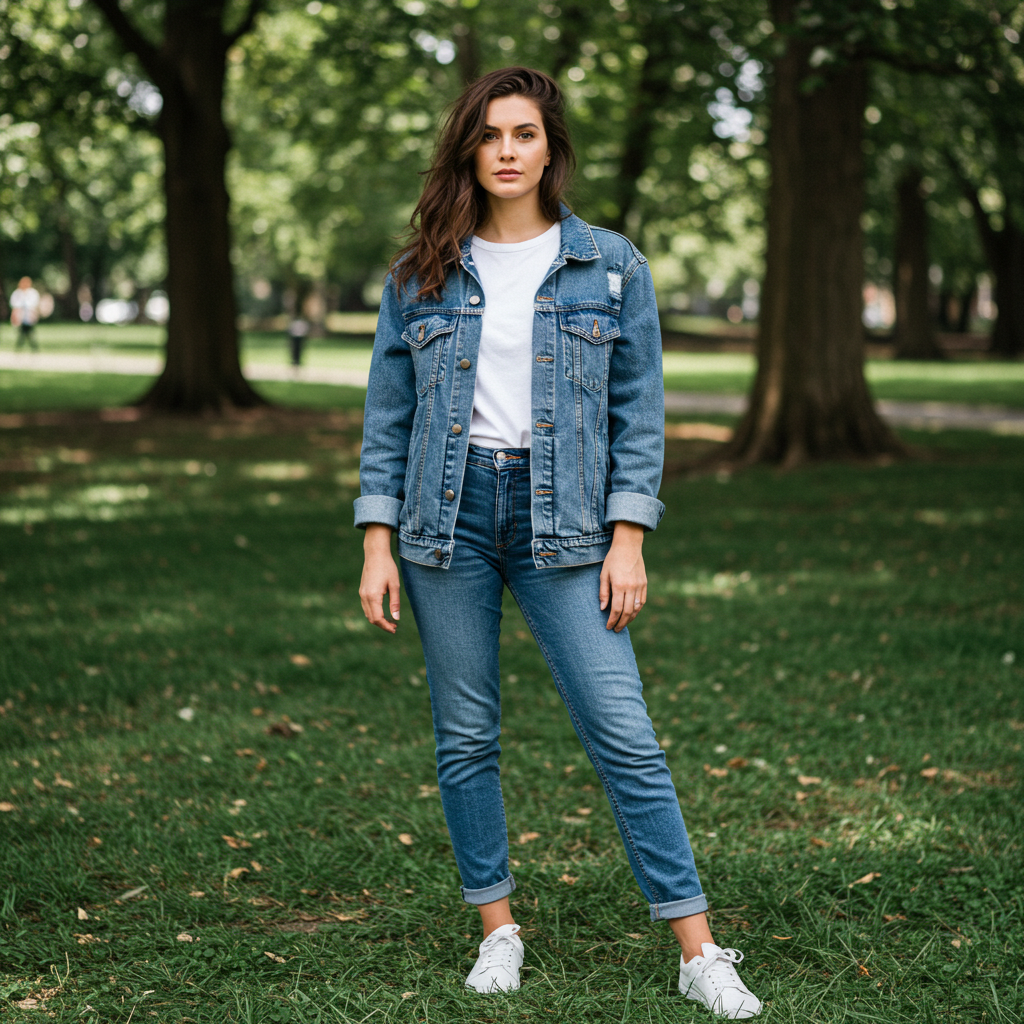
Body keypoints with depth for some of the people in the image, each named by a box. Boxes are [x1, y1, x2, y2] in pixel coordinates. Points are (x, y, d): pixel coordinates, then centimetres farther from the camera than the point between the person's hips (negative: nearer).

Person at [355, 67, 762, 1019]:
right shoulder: (421, 275, 6)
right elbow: (387, 414, 8)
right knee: (464, 735, 6)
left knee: (624, 734, -6)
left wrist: (628, 538, -5)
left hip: (560, 516, -2)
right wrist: (378, 544, 1)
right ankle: (498, 929, 21)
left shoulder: (610, 266, 4)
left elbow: (638, 411, 4)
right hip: (448, 513, 2)